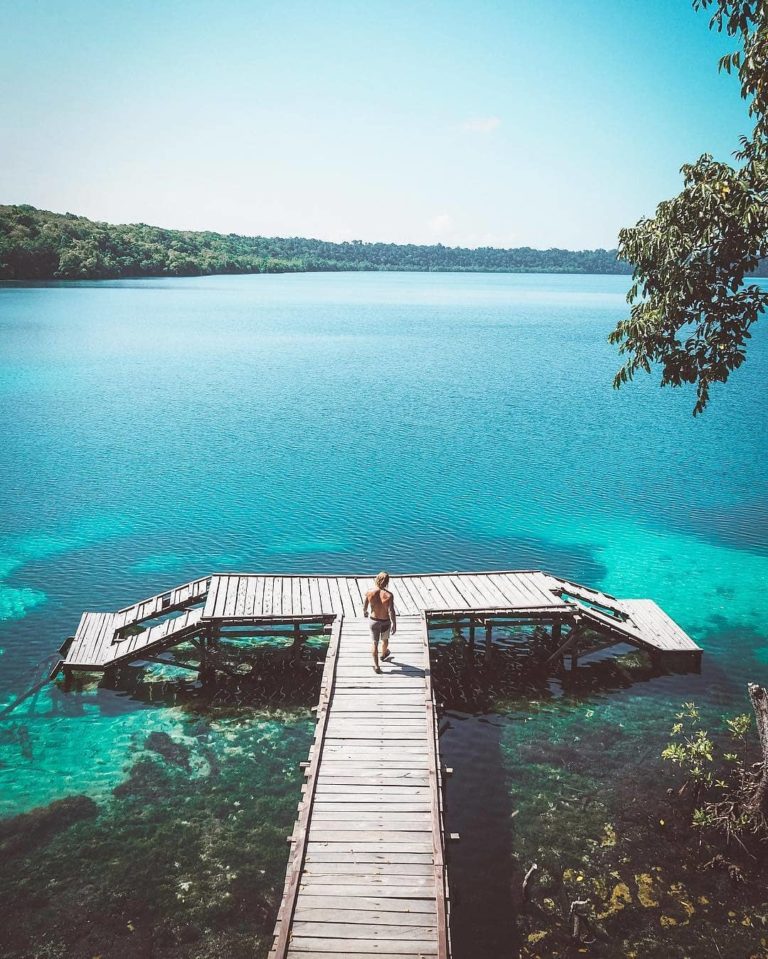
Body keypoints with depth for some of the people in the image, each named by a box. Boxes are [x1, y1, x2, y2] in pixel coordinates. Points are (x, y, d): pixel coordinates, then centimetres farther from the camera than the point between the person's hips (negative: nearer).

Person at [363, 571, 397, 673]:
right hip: (385, 622, -1)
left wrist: (365, 612, 20)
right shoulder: (388, 595, -26)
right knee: (385, 640, 29)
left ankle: (376, 666, 20)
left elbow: (365, 606, -3)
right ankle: (384, 654, 56)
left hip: (374, 621, 1)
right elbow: (392, 612, -24)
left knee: (375, 643, 16)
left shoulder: (369, 592, -19)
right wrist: (394, 625, -12)